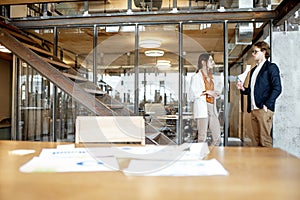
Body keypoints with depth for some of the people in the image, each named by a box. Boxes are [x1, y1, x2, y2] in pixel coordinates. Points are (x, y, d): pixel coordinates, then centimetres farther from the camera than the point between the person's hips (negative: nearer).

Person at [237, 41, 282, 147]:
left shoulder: (271, 67, -1)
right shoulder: (254, 70, 22)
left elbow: (277, 88, -10)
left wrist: (266, 105, -16)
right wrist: (243, 89, 7)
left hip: (264, 109, -7)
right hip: (253, 110, 7)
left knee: (265, 140, -8)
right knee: (257, 140, 8)